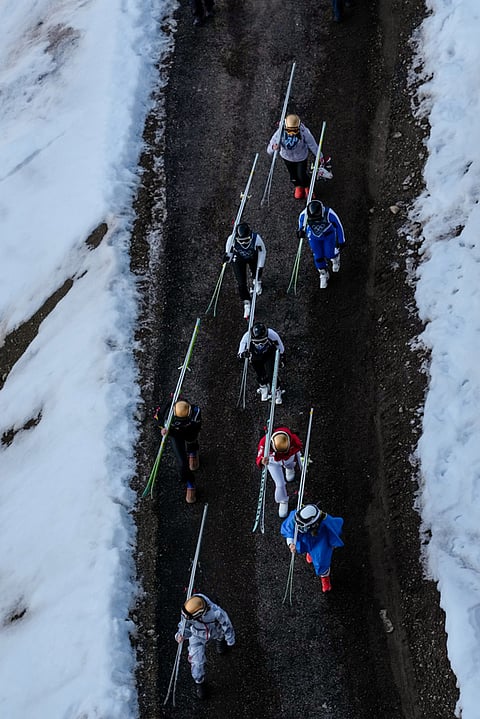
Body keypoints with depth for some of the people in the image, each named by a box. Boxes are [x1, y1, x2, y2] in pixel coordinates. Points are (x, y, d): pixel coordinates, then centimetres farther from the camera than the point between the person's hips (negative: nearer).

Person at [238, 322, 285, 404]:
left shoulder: (271, 334, -37)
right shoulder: (247, 337, -37)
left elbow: (279, 344, -13)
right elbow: (240, 353, -24)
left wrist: (282, 356, 0)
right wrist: (242, 355, -49)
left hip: (269, 356, -1)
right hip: (256, 358, 1)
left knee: (271, 375, -9)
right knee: (260, 376, 12)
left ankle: (277, 391, 20)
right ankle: (263, 387, 47)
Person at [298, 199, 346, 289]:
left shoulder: (329, 214, -38)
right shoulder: (304, 215, -33)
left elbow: (338, 225, -20)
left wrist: (341, 241, -11)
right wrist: (301, 229, 6)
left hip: (328, 235, -1)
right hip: (314, 236, 2)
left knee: (329, 255, 4)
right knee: (318, 257, 6)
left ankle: (335, 256, 44)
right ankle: (324, 275, 34)